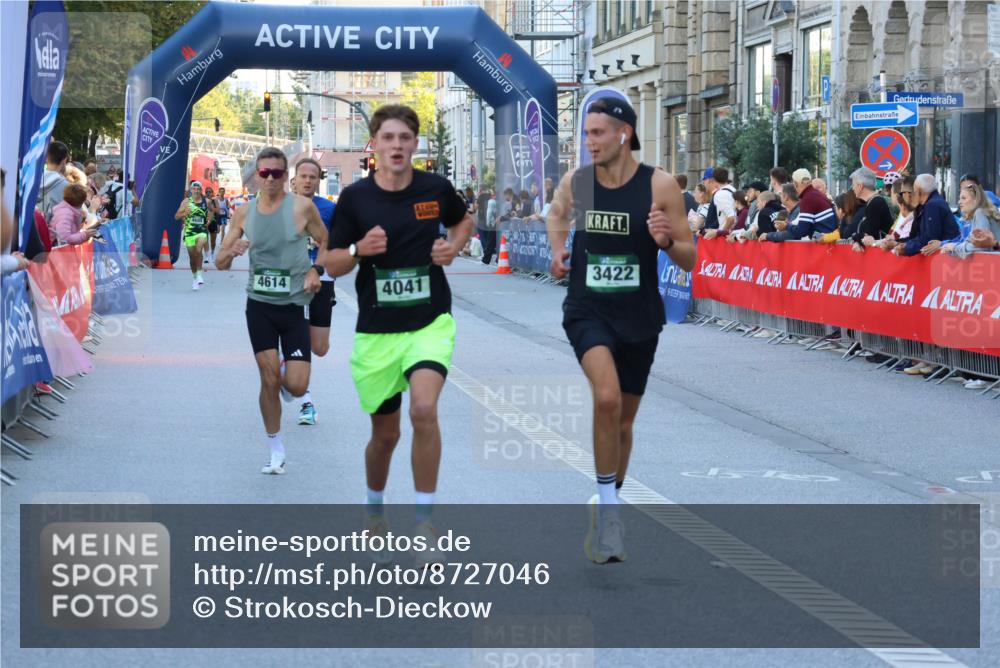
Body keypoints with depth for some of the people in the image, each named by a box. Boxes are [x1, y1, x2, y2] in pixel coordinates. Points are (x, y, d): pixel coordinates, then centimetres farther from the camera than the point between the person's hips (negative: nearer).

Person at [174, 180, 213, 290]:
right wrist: (184, 213, -21)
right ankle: (194, 277, 28)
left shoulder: (206, 201, 1)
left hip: (202, 231, -1)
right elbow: (176, 216, -2)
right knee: (192, 256, 9)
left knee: (199, 249, -28)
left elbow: (211, 210, 24)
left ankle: (200, 273, -18)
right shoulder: (186, 201, -2)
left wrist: (209, 220, 10)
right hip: (189, 232, 1)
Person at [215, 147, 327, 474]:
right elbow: (220, 263, 7)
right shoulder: (244, 214, 3)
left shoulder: (301, 207, -6)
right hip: (259, 304, 2)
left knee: (296, 386, -7)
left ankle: (285, 377, 31)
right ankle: (276, 453, 12)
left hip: (295, 304, -2)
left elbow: (327, 243, 7)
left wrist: (315, 270, -10)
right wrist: (233, 251, -15)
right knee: (269, 379, -2)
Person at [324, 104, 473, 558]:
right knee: (385, 432, 11)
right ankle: (375, 512, 40)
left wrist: (453, 246, -2)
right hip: (377, 330, 1)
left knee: (424, 409, -25)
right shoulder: (355, 197, -5)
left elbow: (463, 220, 19)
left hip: (430, 321, -1)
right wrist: (359, 250, -19)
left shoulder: (436, 188, -3)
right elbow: (331, 265, 1)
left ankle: (425, 521, -13)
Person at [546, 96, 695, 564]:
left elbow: (690, 260, -6)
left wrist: (667, 240, -25)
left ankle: (607, 508, 38)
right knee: (607, 398, -27)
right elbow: (557, 214, 22)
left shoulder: (660, 186, -10)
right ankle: (608, 510, -16)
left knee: (623, 423, 14)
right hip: (587, 311, -1)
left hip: (639, 318, 1)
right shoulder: (574, 181, -3)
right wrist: (557, 249, 4)